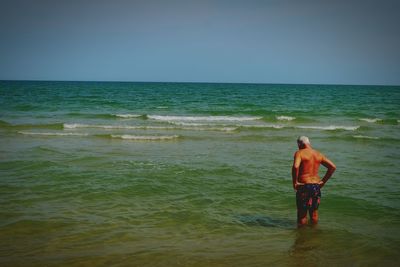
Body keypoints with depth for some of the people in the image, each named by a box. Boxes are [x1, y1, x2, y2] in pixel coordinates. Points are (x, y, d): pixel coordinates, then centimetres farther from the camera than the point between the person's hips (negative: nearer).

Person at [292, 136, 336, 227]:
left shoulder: (299, 153, -7)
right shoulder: (318, 154, 10)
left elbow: (295, 167, -26)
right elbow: (332, 167, 7)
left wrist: (294, 182, -16)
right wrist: (323, 181, 8)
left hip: (303, 186, -6)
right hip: (316, 186, 6)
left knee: (302, 214, 5)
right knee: (314, 213, 20)